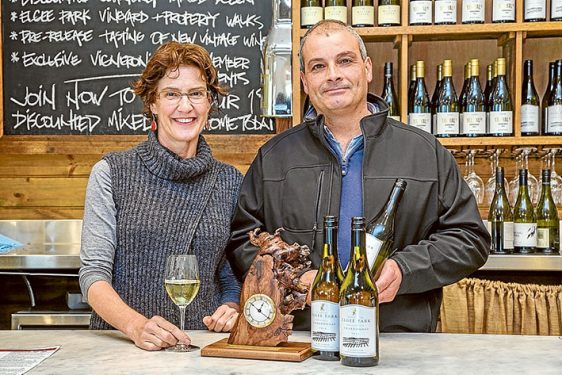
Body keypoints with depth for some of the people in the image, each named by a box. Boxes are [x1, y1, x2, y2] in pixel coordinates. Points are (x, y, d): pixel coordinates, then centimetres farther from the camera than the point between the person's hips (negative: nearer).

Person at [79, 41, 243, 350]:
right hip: (120, 345, -2)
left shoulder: (230, 182, 10)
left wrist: (232, 308, -2)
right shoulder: (111, 173, 2)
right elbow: (93, 272, -3)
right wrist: (136, 325, -19)